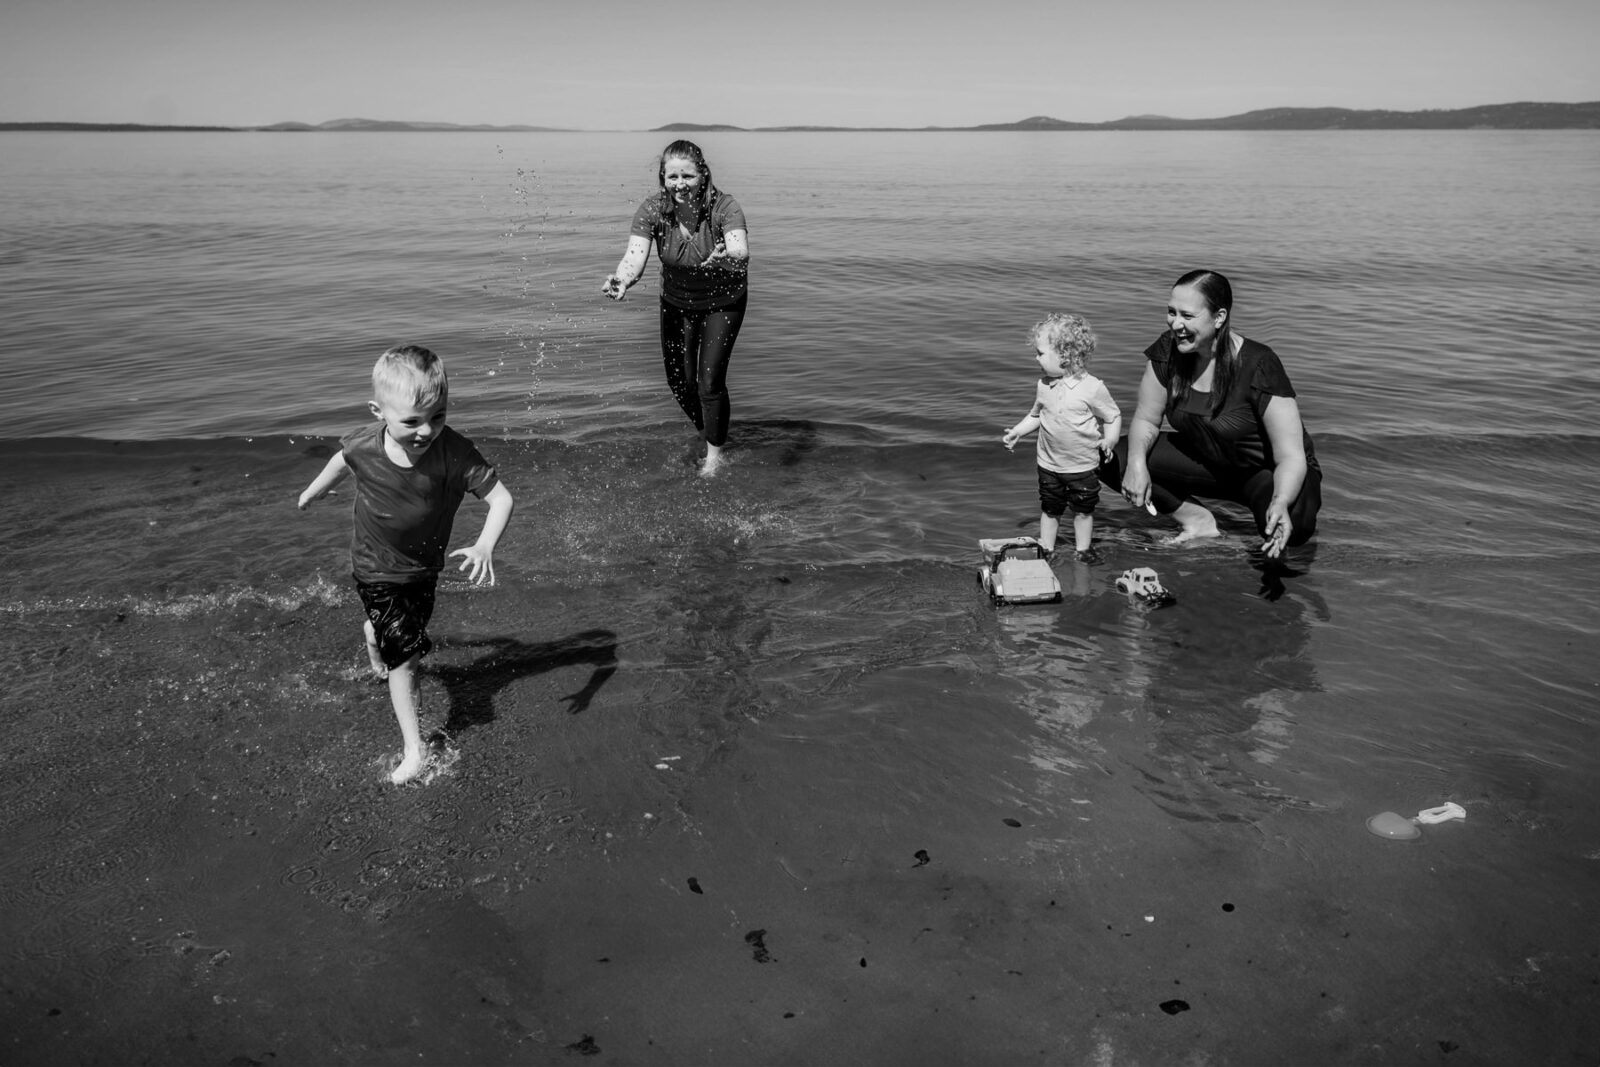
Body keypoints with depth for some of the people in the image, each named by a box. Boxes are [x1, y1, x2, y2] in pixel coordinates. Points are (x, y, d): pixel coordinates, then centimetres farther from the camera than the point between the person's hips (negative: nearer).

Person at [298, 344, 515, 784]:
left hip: (424, 566, 3)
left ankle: (372, 637, 66)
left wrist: (485, 546, -47)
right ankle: (414, 750, 4)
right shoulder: (364, 446, -28)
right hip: (377, 570, -2)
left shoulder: (454, 452, -34)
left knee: (401, 629, 29)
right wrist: (313, 491, 17)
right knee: (405, 654, -6)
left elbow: (501, 497, -30)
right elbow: (342, 460, -2)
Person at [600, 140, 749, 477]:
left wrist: (729, 255, -70)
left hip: (722, 303, -3)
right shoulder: (652, 210, -22)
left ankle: (714, 455, 14)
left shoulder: (724, 207, -29)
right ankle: (707, 433, 37)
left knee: (710, 381, -8)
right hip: (676, 302, 3)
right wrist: (622, 280, -57)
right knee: (679, 380, 7)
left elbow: (741, 250, -46)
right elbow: (635, 254, -35)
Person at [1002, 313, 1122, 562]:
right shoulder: (1044, 385, -2)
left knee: (1083, 511, 12)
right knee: (1049, 509, 15)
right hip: (1049, 464, 4)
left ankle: (1082, 549, 28)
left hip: (1083, 465, -4)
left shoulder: (1092, 388, -18)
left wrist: (1109, 440, -23)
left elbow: (1113, 417, -8)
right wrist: (1017, 431, 2)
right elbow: (1036, 415, 14)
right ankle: (1045, 549, 28)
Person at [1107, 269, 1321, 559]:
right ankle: (1196, 518, -2)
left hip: (1266, 472, -5)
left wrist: (1281, 503, -48)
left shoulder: (1258, 366, -28)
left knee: (1292, 524, -39)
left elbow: (1291, 456, -26)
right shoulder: (1168, 351, -14)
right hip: (1207, 464, 5)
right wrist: (1137, 461, -25)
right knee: (1114, 457, -16)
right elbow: (1146, 420, -2)